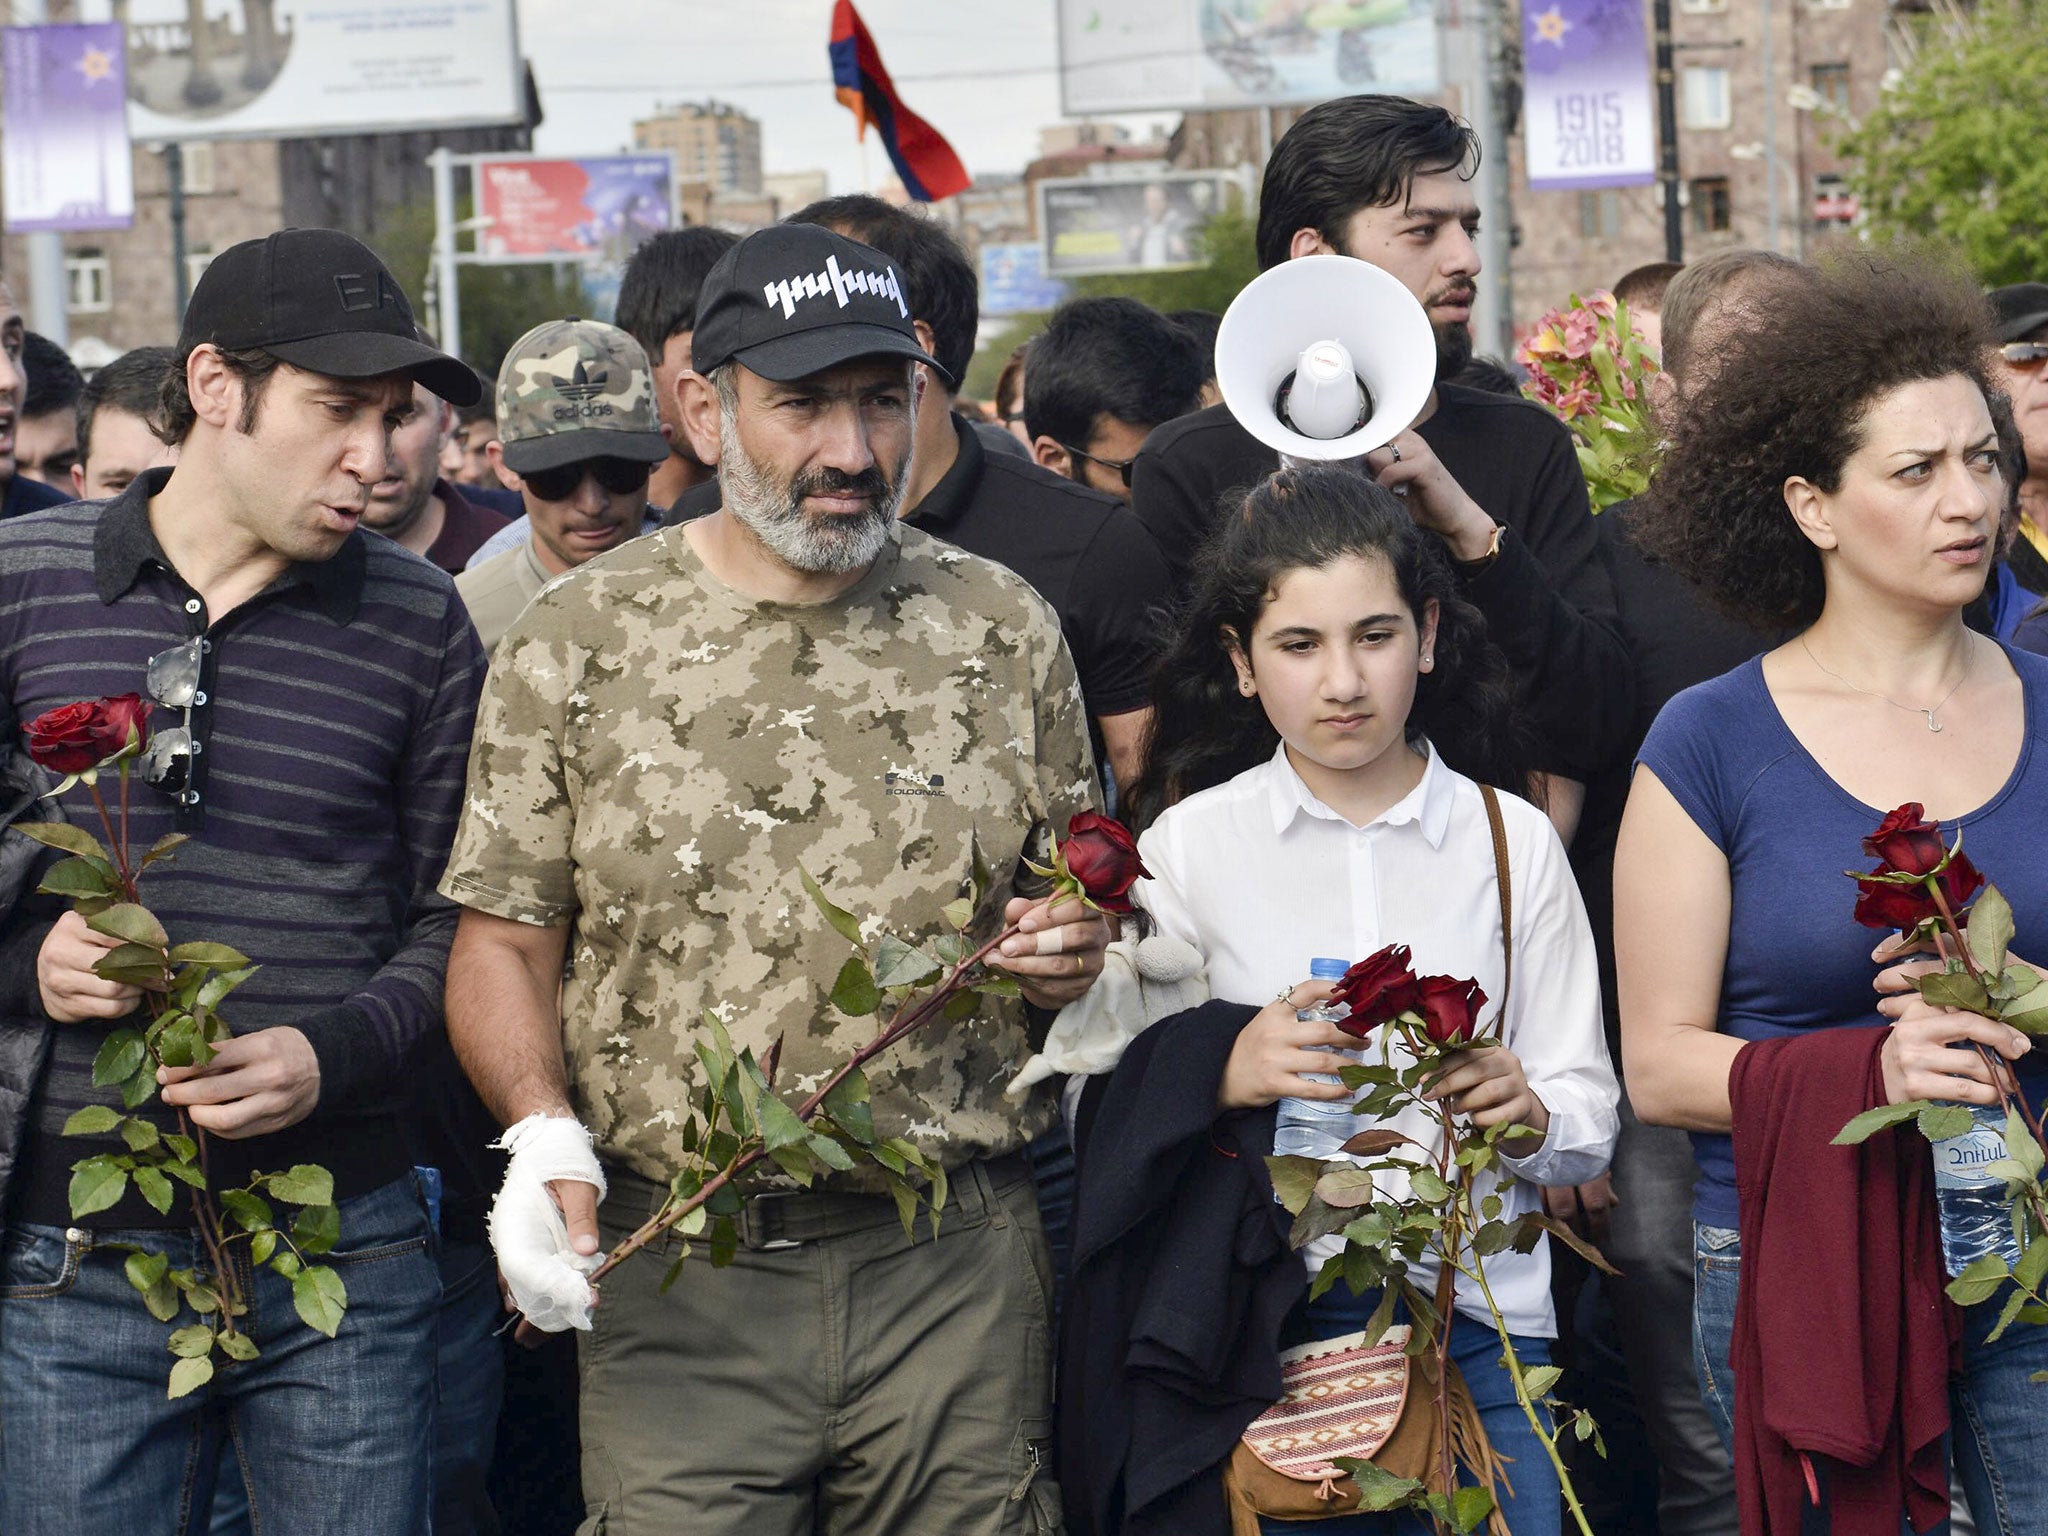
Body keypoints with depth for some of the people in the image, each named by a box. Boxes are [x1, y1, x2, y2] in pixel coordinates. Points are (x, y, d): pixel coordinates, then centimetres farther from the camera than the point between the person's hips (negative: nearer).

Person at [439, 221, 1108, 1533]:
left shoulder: (1004, 627, 8)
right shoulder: (580, 639, 2)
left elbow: (1076, 894, 19)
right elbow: (506, 942, 3)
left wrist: (1074, 948, -4)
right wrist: (546, 1136, -13)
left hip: (961, 1269, 2)